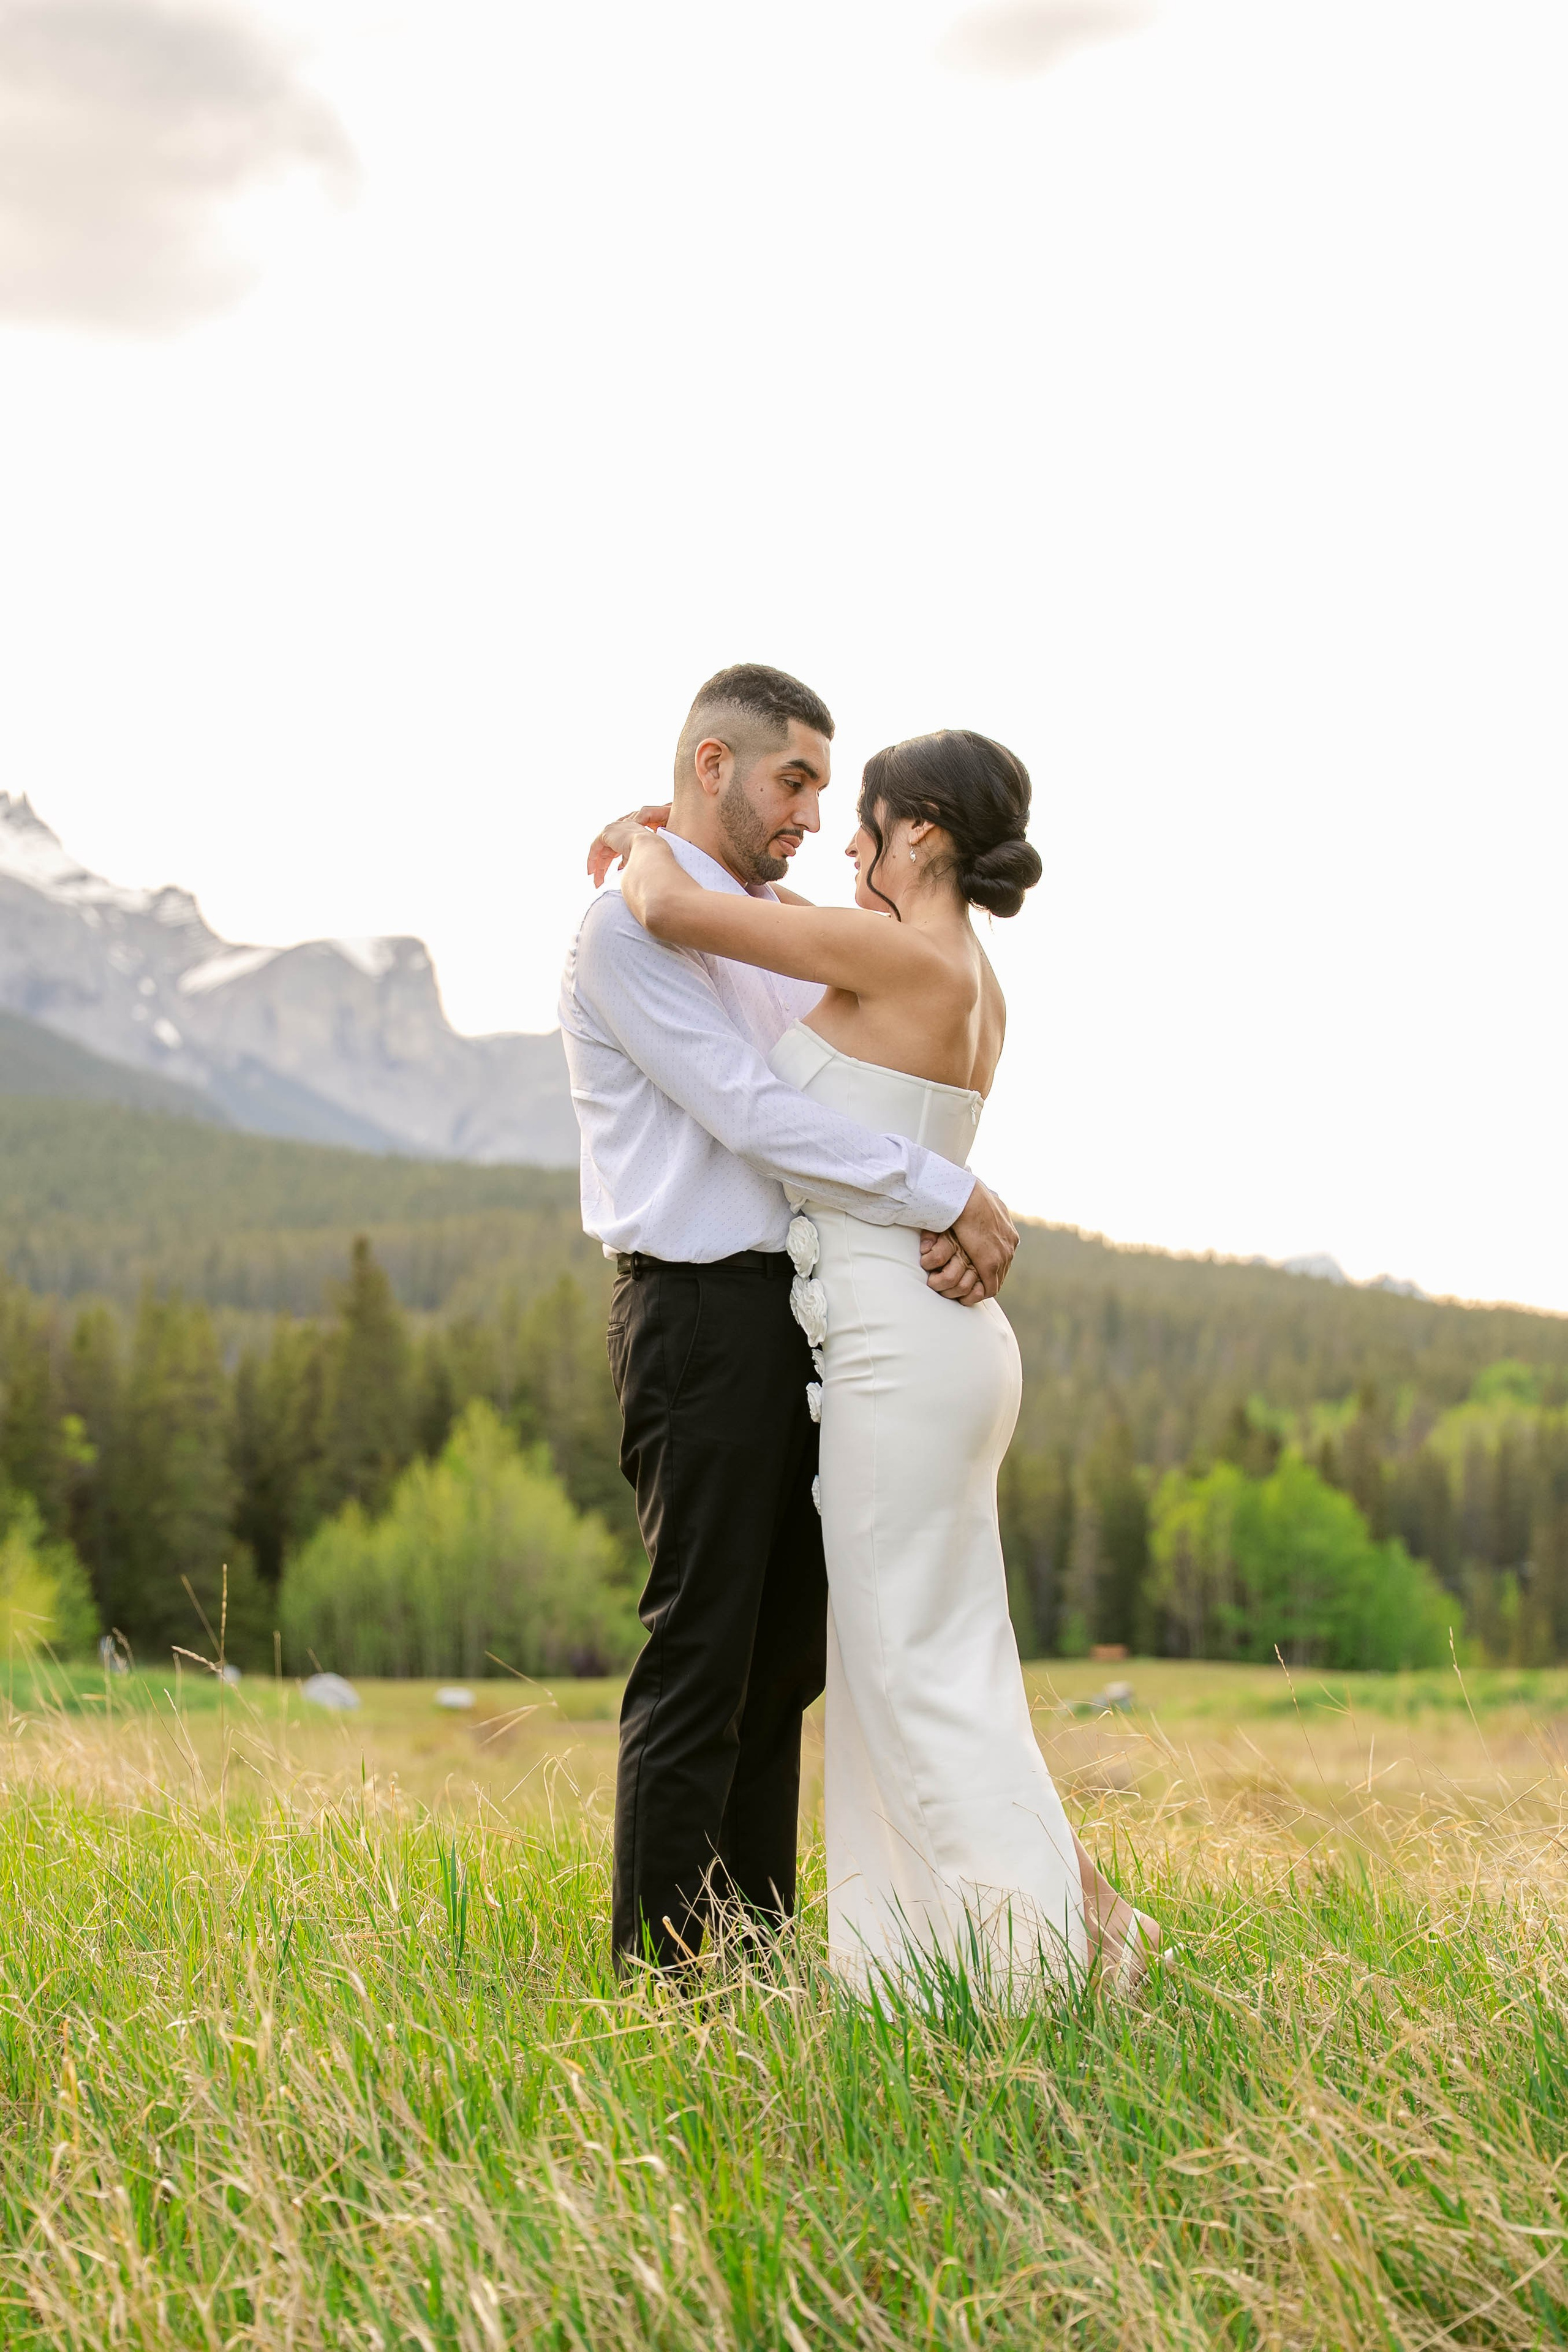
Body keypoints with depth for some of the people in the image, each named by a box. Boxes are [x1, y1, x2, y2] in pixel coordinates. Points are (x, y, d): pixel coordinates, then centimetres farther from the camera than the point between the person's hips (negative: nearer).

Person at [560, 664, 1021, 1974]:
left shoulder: (783, 930, 18)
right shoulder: (633, 926, -9)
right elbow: (750, 1113, -18)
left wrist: (952, 1218, -10)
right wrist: (953, 1198, -17)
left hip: (800, 1312, 9)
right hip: (702, 1312, -9)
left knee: (785, 1658, 11)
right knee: (701, 1656, -6)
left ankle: (757, 1954, 19)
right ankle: (662, 1970, 1)